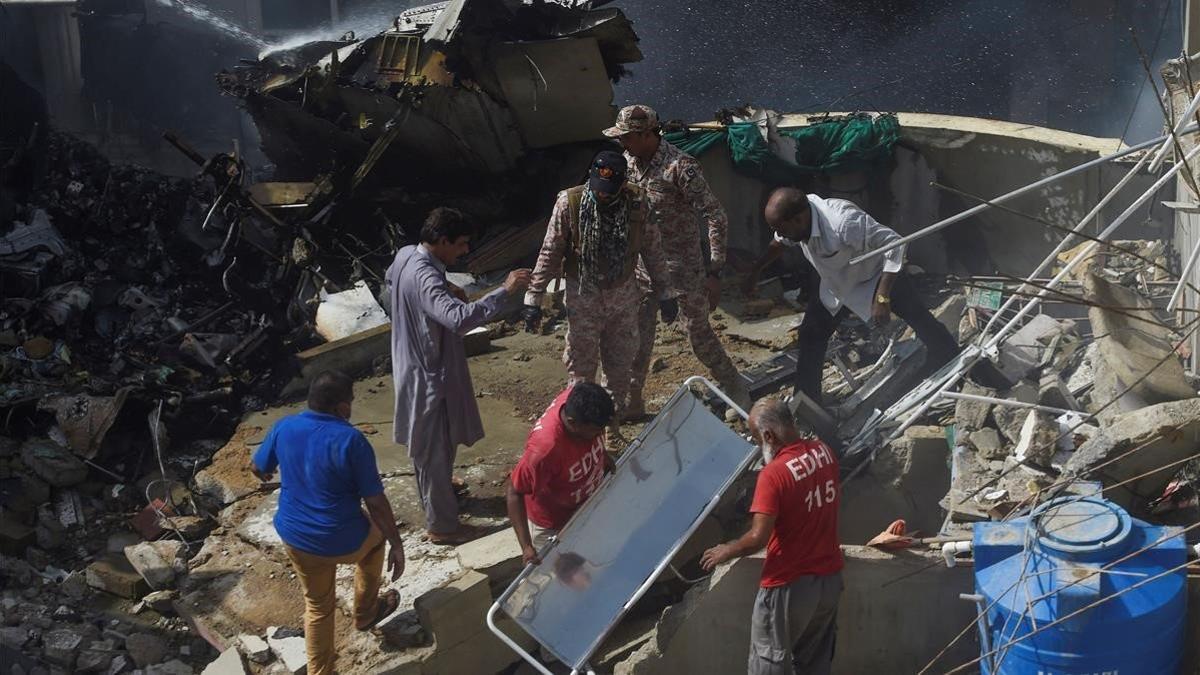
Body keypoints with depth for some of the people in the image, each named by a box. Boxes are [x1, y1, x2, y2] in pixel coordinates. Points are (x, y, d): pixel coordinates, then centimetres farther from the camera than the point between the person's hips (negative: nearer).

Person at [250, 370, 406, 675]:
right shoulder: (351, 440, -21)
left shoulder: (284, 428, -6)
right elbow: (376, 502, -17)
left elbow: (257, 468, 13)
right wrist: (397, 545, -6)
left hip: (295, 538, 4)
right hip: (343, 542, -4)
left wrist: (270, 473, 36)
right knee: (376, 533, 31)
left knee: (318, 606, 25)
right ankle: (365, 612, 44)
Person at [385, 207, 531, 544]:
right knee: (436, 449, 6)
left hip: (414, 366, 10)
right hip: (430, 374, -10)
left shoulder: (405, 255, -3)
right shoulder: (425, 278, -33)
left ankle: (435, 492, 50)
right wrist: (505, 291, -43)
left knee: (427, 443, 29)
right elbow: (460, 319, -48)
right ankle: (442, 525, 20)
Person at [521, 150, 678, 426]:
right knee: (580, 364, 6)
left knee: (621, 362, 16)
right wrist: (534, 298, -12)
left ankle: (615, 419, 37)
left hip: (623, 295, 3)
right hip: (583, 296, -2)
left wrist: (665, 293, 3)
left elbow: (652, 250, 0)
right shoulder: (569, 203, -18)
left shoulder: (636, 203, -12)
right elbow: (550, 253, -11)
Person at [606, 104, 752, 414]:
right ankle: (632, 400, 24)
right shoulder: (629, 162, -1)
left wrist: (714, 272, -21)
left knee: (700, 334, 5)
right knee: (637, 335, 10)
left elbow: (716, 218, -20)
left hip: (682, 268, -6)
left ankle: (736, 392, 25)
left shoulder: (680, 166, -22)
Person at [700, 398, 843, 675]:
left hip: (789, 586, -7)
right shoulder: (824, 451, -2)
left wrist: (725, 551, -8)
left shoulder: (773, 474, -24)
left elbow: (758, 538, -26)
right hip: (830, 577, 7)